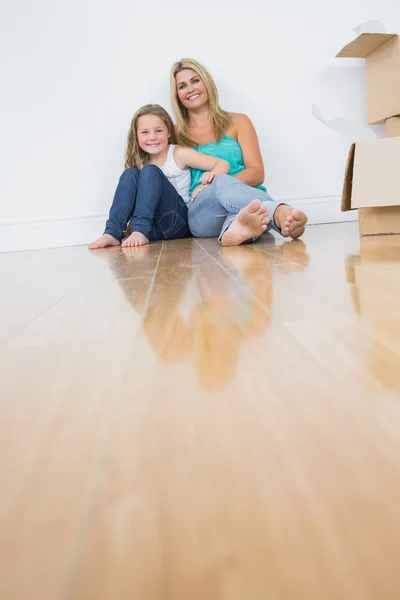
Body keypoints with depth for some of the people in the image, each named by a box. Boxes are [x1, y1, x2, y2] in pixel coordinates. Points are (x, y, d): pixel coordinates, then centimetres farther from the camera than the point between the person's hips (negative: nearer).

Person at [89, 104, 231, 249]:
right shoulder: (139, 162, 11)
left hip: (177, 220, -4)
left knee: (150, 172, -19)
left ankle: (140, 231, -33)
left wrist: (213, 174, -27)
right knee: (130, 174, -14)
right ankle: (113, 233, -26)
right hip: (151, 226, 4)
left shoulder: (179, 154, -1)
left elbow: (223, 164, -4)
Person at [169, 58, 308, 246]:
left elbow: (256, 173, 6)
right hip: (201, 213, -1)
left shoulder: (237, 122, 18)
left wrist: (215, 184, -11)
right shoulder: (176, 135, 20)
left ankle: (235, 229, -67)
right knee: (223, 183, -35)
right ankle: (280, 213, -63)